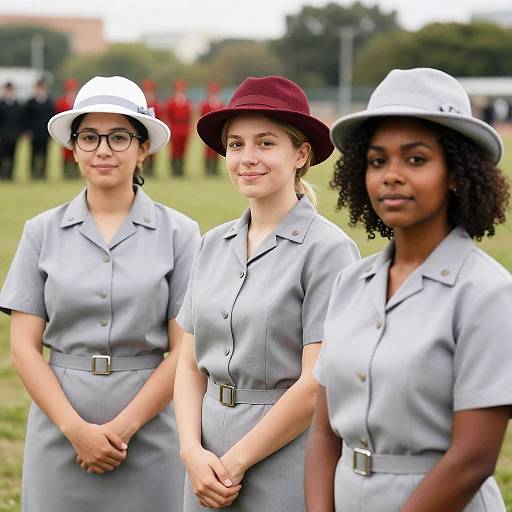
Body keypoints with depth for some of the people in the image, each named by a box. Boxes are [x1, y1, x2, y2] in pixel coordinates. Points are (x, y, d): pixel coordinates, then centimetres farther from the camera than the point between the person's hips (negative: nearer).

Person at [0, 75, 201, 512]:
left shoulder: (178, 233, 0)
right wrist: (77, 429, -9)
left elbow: (184, 350, -3)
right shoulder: (43, 232, 5)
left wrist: (121, 428, -10)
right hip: (59, 432, 1)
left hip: (148, 433, -1)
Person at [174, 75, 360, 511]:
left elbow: (317, 384, -14)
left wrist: (235, 462, -11)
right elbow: (191, 364, 9)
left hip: (288, 474, -5)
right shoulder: (214, 246, 8)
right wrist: (192, 450, -5)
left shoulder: (327, 249, -10)